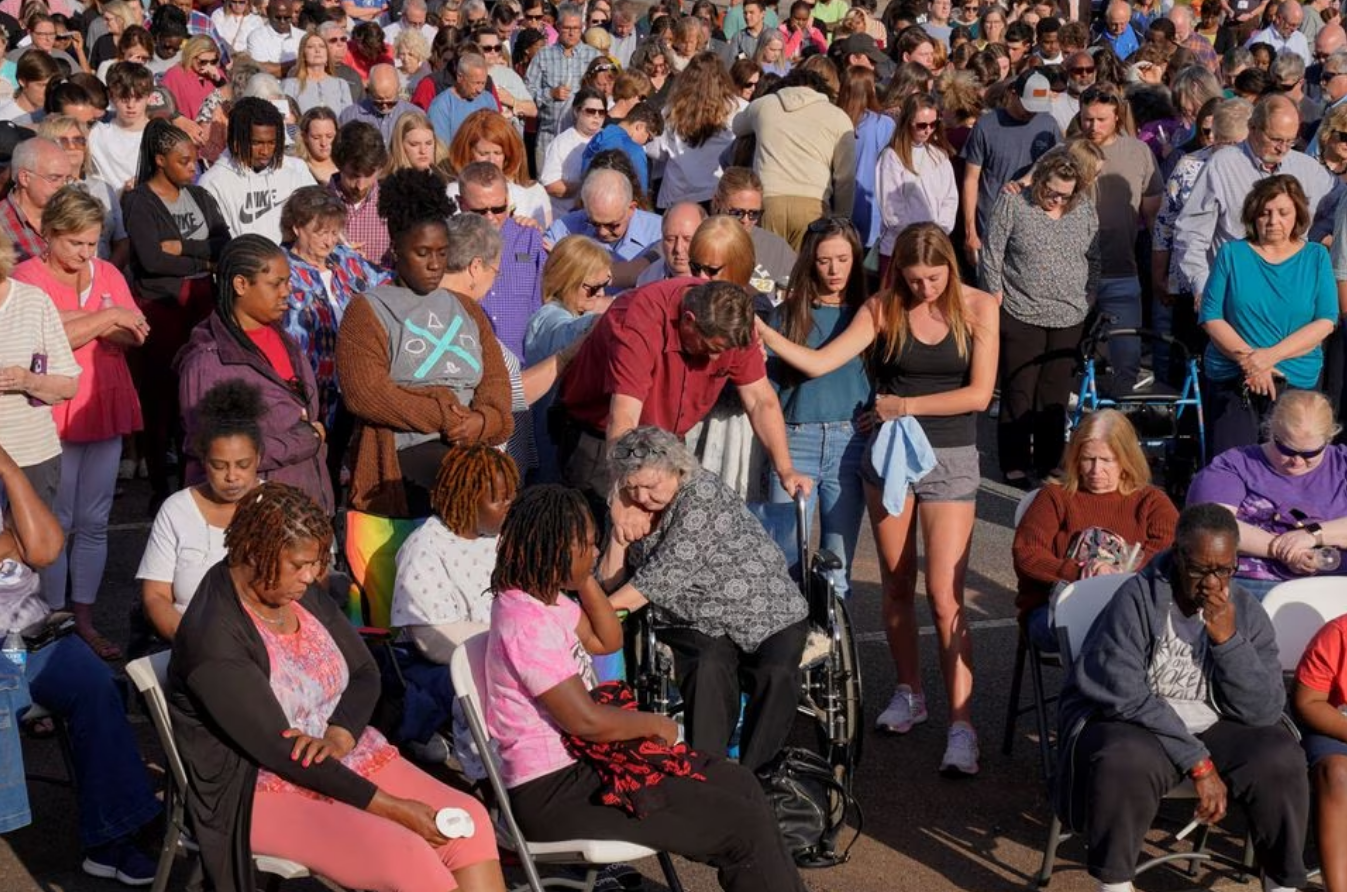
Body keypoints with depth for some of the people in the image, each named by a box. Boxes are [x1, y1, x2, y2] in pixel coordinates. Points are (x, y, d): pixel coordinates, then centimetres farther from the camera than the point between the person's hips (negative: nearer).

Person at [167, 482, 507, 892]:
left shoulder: (303, 593, 2)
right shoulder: (214, 635, -21)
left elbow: (365, 672, 10)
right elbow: (279, 752, -23)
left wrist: (338, 736, -14)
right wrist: (390, 807, -22)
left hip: (344, 757, 8)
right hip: (263, 787, -8)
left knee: (468, 819, -13)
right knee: (405, 856, -28)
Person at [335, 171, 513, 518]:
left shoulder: (466, 308, 23)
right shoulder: (368, 310, 6)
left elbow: (495, 377, 14)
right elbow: (364, 392, -7)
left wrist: (484, 419, -7)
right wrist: (443, 417, -9)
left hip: (470, 444, 5)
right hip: (404, 450, -5)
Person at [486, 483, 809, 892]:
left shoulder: (539, 599, 7)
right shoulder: (526, 622, -23)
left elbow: (607, 639, 20)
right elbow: (585, 720, -25)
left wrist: (584, 579, 5)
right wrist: (655, 724, -8)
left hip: (580, 760, 11)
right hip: (554, 792, -11)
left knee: (739, 783, 11)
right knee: (744, 825, -13)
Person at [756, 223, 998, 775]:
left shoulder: (978, 308, -4)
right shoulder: (883, 308, -1)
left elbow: (979, 393, -9)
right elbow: (819, 362, -7)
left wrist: (904, 406, -9)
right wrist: (763, 334, -18)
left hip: (949, 458, -3)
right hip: (888, 452, 3)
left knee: (944, 596, -10)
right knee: (897, 585, 11)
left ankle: (962, 726, -10)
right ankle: (909, 694, 29)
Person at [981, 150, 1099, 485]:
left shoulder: (1085, 209, 4)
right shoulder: (1013, 203, -7)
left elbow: (1093, 260, 14)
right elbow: (991, 254, -3)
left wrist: (1088, 300, 10)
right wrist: (998, 296, -3)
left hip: (1069, 319, 3)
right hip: (1021, 316, -3)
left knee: (1055, 395, 9)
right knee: (1019, 393, 1)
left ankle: (1048, 463, 18)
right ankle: (1015, 465, 10)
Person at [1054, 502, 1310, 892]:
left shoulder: (1245, 611, -2)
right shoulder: (1137, 600, -16)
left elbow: (1264, 711, -8)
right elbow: (1126, 698, -22)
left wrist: (1227, 639, -21)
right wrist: (1199, 763, -24)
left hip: (1210, 728, 4)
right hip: (1128, 723, -4)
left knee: (1280, 759, -22)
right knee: (1126, 763, -37)